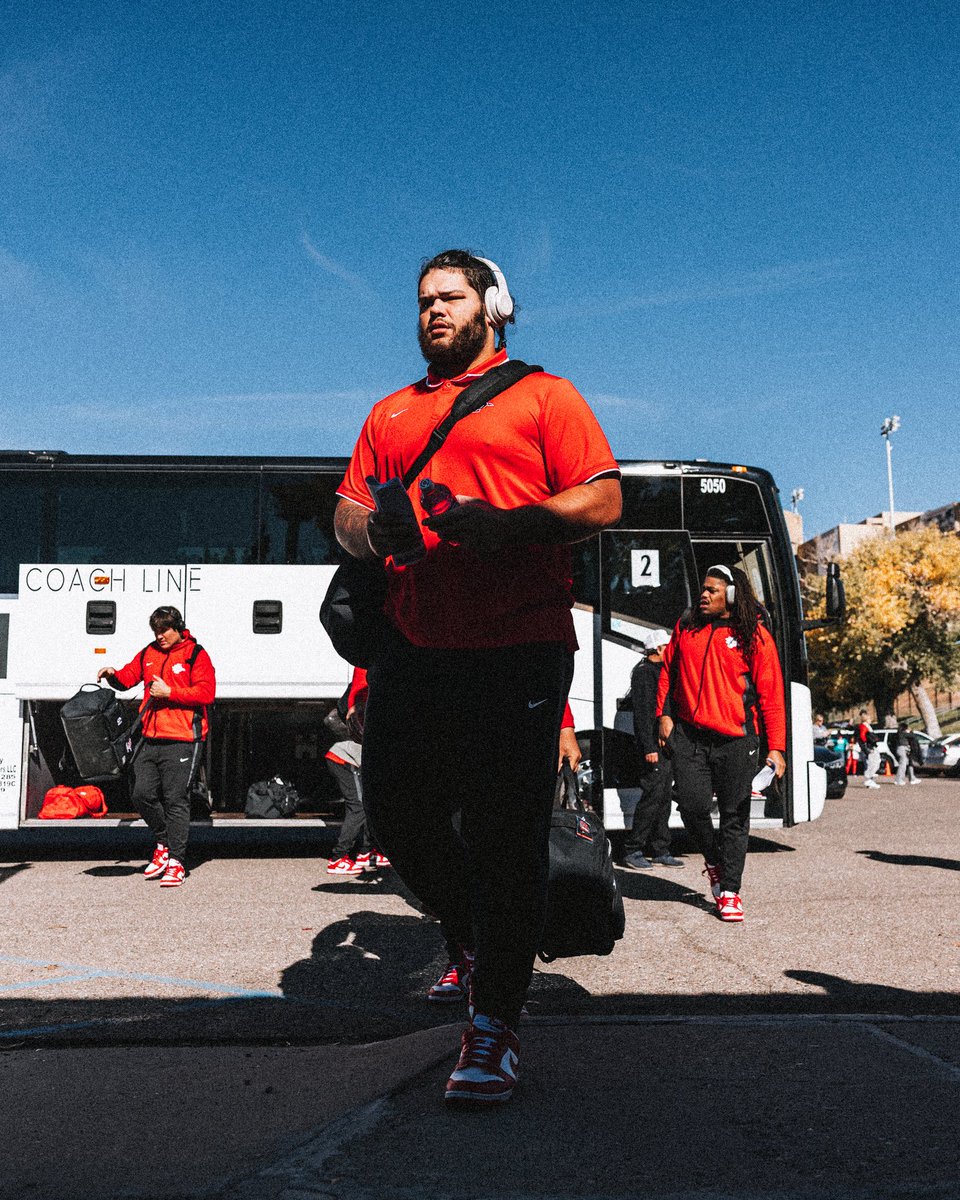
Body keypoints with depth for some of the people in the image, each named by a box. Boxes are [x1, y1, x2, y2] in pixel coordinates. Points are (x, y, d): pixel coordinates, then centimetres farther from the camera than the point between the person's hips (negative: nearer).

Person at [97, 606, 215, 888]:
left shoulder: (196, 655, -3)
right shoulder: (149, 653, 16)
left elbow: (206, 693, -11)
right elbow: (129, 676, 18)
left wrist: (169, 692, -14)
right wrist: (114, 675, -4)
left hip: (182, 740, -6)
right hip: (151, 739, 6)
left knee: (175, 799, -5)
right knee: (142, 794, 4)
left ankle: (176, 862, 1)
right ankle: (164, 844, 26)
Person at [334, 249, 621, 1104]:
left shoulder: (543, 394, 8)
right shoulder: (392, 413, 24)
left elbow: (603, 501, -1)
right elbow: (348, 511, 21)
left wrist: (505, 525, -16)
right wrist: (372, 531, -4)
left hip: (518, 651, -5)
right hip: (414, 650, 5)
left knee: (505, 836, -5)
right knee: (395, 810, 7)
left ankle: (494, 1029, 6)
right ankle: (470, 932, 35)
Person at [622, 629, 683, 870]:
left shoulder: (660, 671, 20)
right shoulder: (643, 672, -9)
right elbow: (642, 713, -16)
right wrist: (649, 747, -22)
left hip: (666, 744, 10)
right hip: (653, 744, -10)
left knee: (664, 797, 10)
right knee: (653, 794, -11)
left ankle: (660, 850, 15)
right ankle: (632, 850, -6)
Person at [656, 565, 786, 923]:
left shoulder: (755, 635, -1)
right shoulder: (686, 627, 10)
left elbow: (771, 694, -3)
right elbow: (668, 670, 20)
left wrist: (776, 747, -8)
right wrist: (664, 714, 9)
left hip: (735, 739, -2)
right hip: (689, 735, 2)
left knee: (735, 815, 2)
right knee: (692, 805, -6)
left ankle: (729, 891, 12)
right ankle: (713, 858, 25)